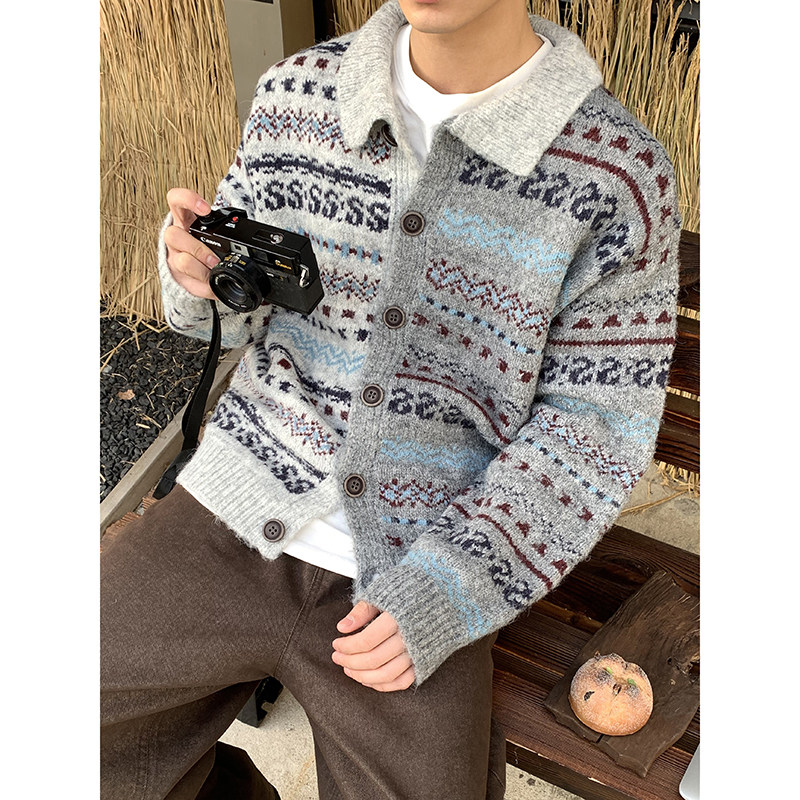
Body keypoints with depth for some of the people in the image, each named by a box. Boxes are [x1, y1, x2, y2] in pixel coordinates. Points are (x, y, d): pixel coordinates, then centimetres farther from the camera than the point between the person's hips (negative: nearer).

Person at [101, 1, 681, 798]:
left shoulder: (617, 174, -9)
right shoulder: (297, 91, 1)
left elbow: (598, 421, -6)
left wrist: (446, 593, -15)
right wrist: (197, 267, -13)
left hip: (415, 575, -2)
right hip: (241, 516, 3)